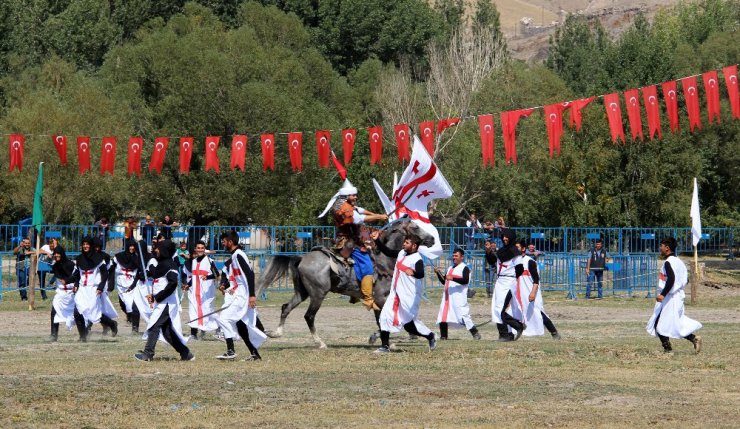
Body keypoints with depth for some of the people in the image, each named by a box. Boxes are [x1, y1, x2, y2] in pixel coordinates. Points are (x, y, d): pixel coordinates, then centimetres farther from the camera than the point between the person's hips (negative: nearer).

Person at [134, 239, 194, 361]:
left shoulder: (169, 265, -13)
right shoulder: (161, 264, 17)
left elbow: (173, 283, -24)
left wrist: (158, 297, -21)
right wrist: (153, 295, 10)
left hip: (167, 302, -10)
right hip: (161, 303, 10)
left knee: (154, 325, -15)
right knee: (167, 331, 11)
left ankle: (147, 353, -17)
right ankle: (185, 353, 16)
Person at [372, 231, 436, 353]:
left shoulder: (417, 259, -17)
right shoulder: (401, 253, 9)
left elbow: (421, 274, -32)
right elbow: (387, 251, 20)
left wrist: (413, 273, -54)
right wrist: (377, 240, 12)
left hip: (409, 296, -8)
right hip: (395, 294, 8)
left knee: (409, 323, -5)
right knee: (385, 317, 5)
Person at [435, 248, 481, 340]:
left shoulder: (464, 268, -3)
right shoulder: (450, 268, 23)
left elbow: (466, 281, -17)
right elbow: (444, 281, 26)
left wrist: (453, 278, -24)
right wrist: (438, 273, 11)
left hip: (459, 296, -8)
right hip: (447, 296, 8)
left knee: (463, 315, -13)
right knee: (443, 315, 4)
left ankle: (475, 334, -6)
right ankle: (443, 336, 9)